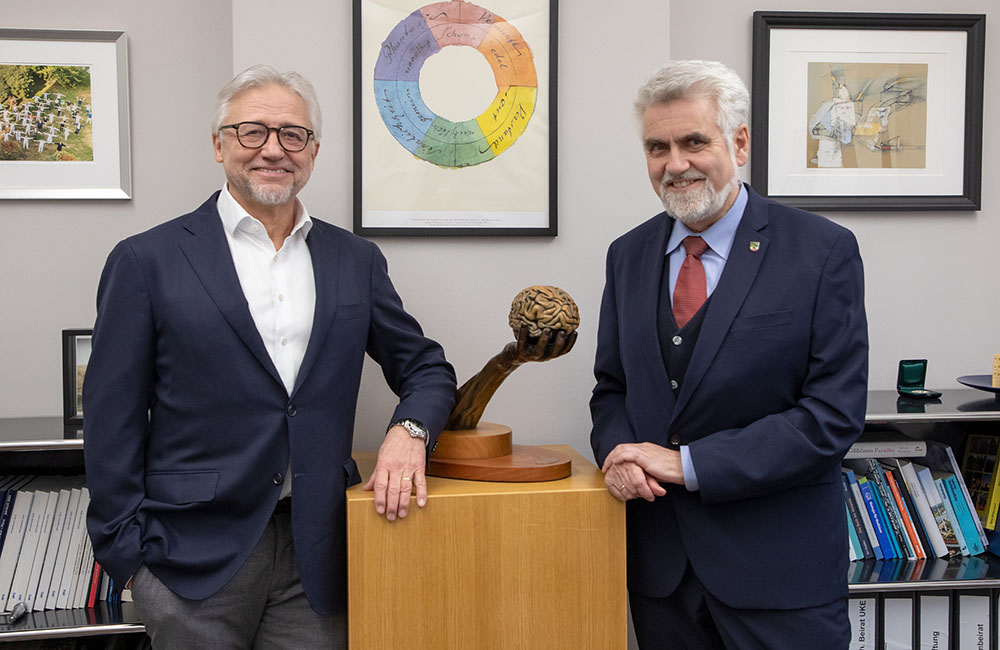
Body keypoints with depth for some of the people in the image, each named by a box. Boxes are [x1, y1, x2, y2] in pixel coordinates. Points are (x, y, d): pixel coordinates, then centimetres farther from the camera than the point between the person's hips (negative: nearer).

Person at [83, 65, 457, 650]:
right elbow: (113, 422, -2)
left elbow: (426, 368, 13)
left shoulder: (356, 261, 8)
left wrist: (409, 431, -8)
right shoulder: (148, 261, -2)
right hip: (196, 558, -2)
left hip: (317, 558, 3)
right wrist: (129, 554, -5)